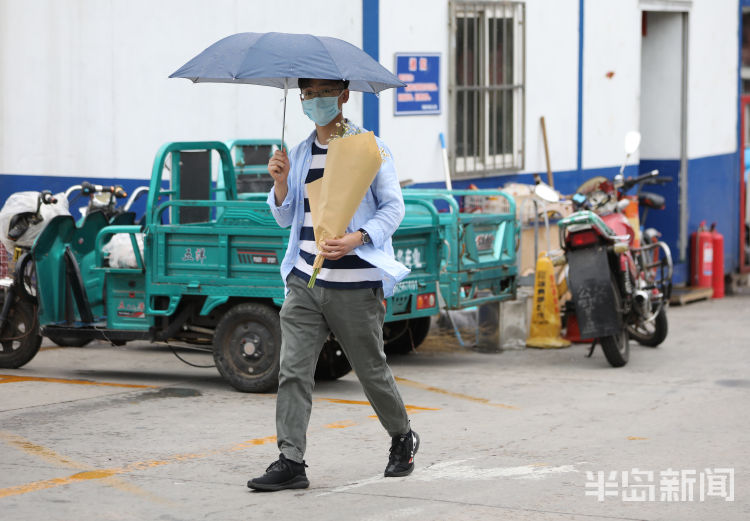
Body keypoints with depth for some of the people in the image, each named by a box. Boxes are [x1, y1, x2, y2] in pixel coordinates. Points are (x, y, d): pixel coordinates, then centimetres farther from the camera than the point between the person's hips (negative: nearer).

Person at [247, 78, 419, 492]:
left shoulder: (370, 148, 0)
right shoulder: (299, 154, 14)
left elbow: (393, 207, -4)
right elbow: (285, 217, 17)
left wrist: (356, 239, -20)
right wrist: (281, 183, -3)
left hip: (356, 284, -4)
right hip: (305, 281, 4)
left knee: (372, 370, 7)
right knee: (293, 370, -8)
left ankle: (403, 439, 31)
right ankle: (291, 462, -8)